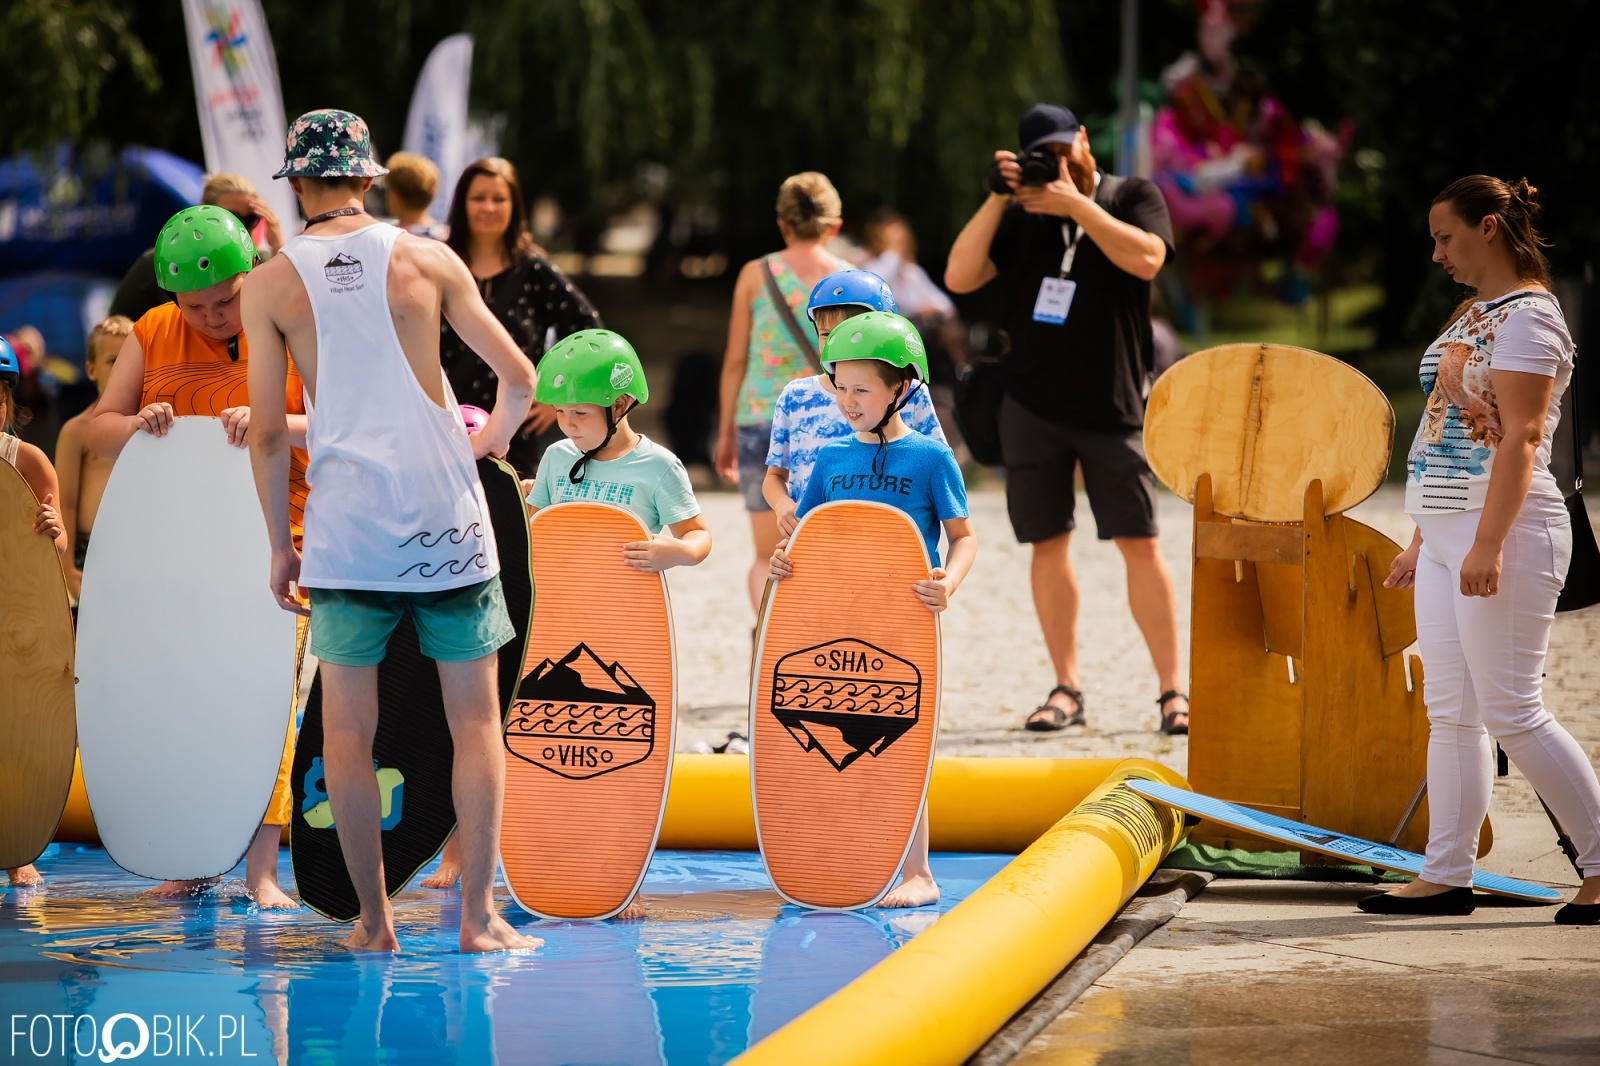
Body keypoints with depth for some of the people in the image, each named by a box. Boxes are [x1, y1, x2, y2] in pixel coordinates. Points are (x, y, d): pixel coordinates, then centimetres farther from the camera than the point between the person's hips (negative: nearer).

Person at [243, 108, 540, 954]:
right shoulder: (428, 260, 2)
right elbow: (519, 378, 3)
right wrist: (492, 438, 24)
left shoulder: (271, 285, 1)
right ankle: (477, 915, 2)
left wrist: (281, 547, 10)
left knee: (347, 726, 7)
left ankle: (373, 920, 8)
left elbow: (267, 432, 0)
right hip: (445, 512, 0)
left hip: (345, 519, 0)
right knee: (474, 717, 5)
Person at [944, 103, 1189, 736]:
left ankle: (1172, 692, -4)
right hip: (1032, 408, 3)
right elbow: (959, 278, -2)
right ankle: (1066, 689, 12)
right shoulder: (1020, 214, 9)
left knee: (1140, 543, -7)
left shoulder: (1133, 198, 3)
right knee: (1048, 544, 4)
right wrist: (997, 199, -9)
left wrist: (1076, 205, -18)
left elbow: (1146, 258, -18)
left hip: (1113, 406, -3)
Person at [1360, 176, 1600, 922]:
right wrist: (1423, 539, 20)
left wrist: (1487, 544, -25)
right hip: (1447, 532, 10)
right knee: (1449, 711, 7)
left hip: (1506, 528, -10)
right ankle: (1446, 875, 9)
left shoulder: (1527, 318, -12)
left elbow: (1518, 440, -20)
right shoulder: (1475, 315, 18)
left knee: (1510, 711, -8)